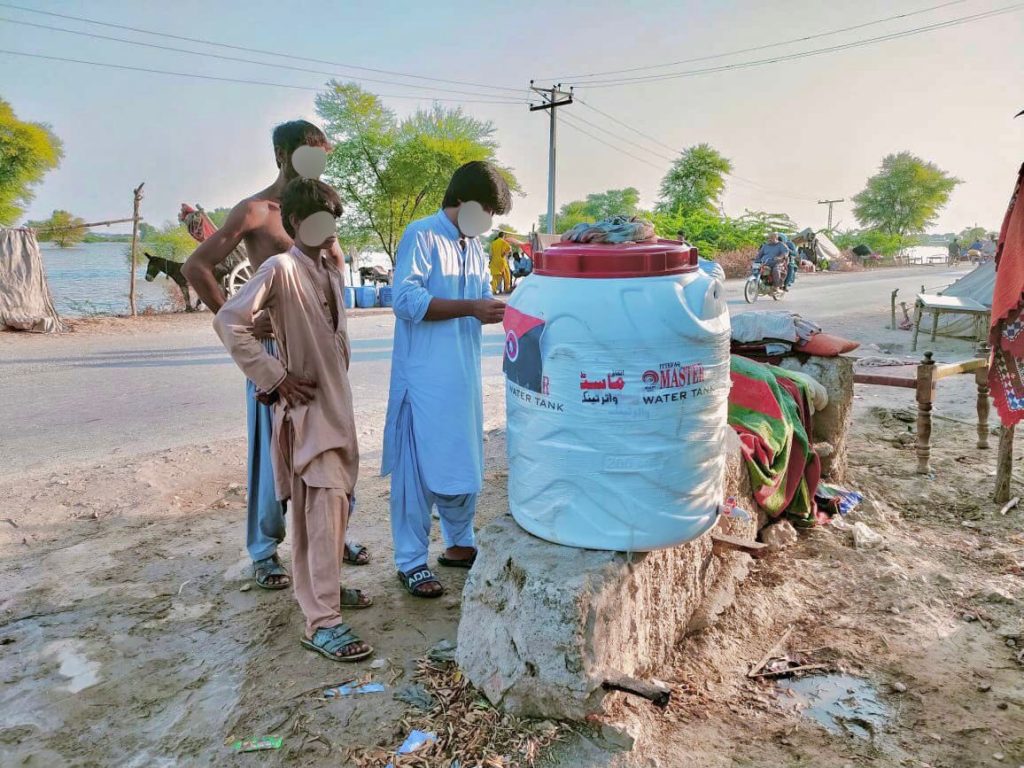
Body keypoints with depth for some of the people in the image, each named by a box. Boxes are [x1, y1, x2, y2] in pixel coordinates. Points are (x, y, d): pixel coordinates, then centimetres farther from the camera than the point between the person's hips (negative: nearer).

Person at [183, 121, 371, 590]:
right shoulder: (255, 211, -8)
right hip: (275, 343, -6)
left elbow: (337, 263, 25)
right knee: (273, 449, 1)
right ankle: (264, 551, 16)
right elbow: (196, 266, -13)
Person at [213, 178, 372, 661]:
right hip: (306, 407, -8)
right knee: (325, 508, -10)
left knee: (335, 502, 16)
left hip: (336, 402, 8)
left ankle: (321, 588, 34)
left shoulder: (331, 270, 11)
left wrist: (339, 376, 13)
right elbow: (229, 322, -22)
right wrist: (276, 378, -19)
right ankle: (322, 623, -2)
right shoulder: (280, 269, -14)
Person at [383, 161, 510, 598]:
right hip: (424, 378, -8)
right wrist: (470, 308, -24)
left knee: (463, 464, 16)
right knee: (420, 469, -1)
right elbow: (406, 300, -21)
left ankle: (460, 544, 33)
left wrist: (505, 306, -3)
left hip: (464, 376, 8)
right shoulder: (421, 235, -9)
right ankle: (411, 562, 12)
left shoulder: (475, 249, 15)